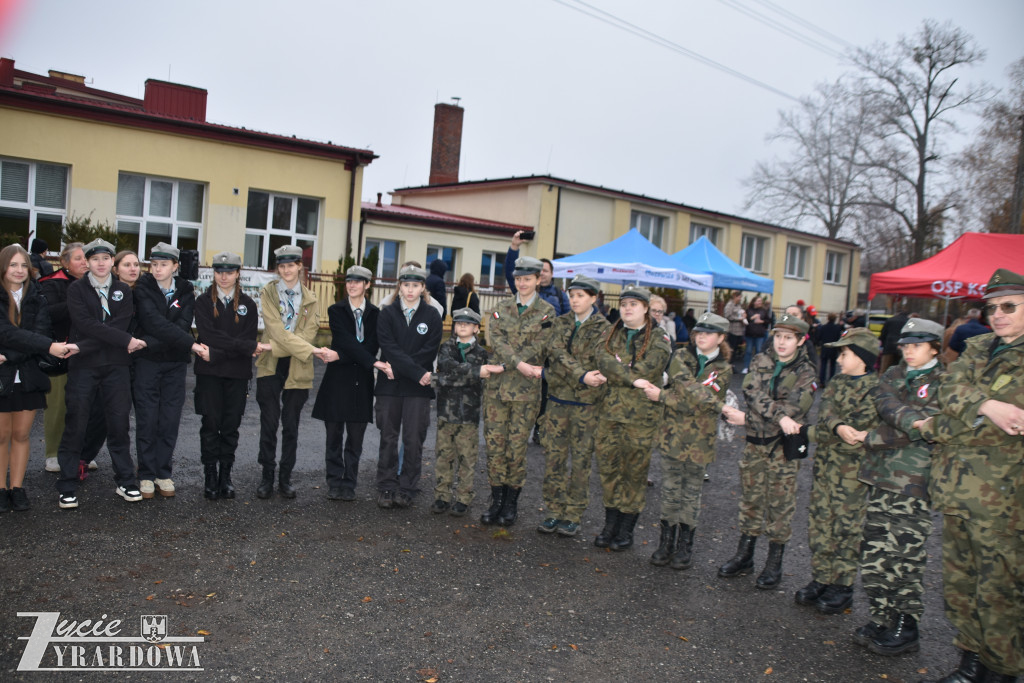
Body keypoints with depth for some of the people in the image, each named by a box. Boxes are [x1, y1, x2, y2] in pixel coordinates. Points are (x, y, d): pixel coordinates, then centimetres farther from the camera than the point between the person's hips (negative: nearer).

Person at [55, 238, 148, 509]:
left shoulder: (124, 291, 9)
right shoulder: (77, 288, 2)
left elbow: (121, 324, -5)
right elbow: (86, 323, -12)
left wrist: (83, 346, -15)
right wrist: (125, 341, -16)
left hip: (115, 366, 2)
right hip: (83, 366, -2)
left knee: (119, 424, 4)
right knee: (75, 426, 0)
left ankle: (125, 481, 14)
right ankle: (67, 487, 10)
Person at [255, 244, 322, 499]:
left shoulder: (309, 299, 10)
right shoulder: (268, 293, 1)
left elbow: (309, 332, -2)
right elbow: (276, 329, -11)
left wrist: (278, 346, -15)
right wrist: (309, 350, -19)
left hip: (298, 368, 2)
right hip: (270, 366, -2)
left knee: (291, 425, 6)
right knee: (269, 423, -1)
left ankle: (285, 478, 15)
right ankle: (267, 477, 11)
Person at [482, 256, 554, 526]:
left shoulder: (547, 312, 2)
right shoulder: (502, 308, 10)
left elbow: (539, 347, -7)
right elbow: (495, 341, -3)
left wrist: (505, 365, -14)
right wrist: (520, 365, -18)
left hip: (526, 390, -3)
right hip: (496, 386, 3)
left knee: (517, 446, 2)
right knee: (494, 443, 5)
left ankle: (511, 503, 16)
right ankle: (496, 500, 17)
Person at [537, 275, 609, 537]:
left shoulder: (603, 328, -2)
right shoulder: (561, 323, 7)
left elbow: (599, 361, -12)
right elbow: (558, 352, -9)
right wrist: (582, 375, -23)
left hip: (587, 401, -3)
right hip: (558, 397, 3)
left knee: (580, 459, 3)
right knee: (554, 456, 6)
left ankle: (574, 516, 14)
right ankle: (554, 511, 17)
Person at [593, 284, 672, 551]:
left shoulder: (659, 340, -3)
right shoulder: (612, 334, 11)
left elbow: (644, 371, -16)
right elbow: (602, 361, -8)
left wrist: (617, 367, -8)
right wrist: (632, 377, -18)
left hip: (642, 416, -4)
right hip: (611, 410, 4)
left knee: (635, 471, 5)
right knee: (609, 467, 9)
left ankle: (626, 530, 18)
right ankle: (610, 524, 23)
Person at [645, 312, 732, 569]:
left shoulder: (724, 369, -2)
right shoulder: (681, 356, 4)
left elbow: (694, 402, -12)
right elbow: (684, 385, -11)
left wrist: (662, 396, -14)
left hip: (699, 439, -1)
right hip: (672, 434, 1)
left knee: (691, 494, 9)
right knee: (670, 490, 7)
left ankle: (685, 547, 21)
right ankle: (666, 543, 20)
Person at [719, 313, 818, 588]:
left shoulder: (806, 373, -6)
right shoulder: (760, 362, 4)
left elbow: (793, 410, -17)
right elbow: (752, 393, -12)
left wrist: (747, 418, -18)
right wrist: (779, 415, -27)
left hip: (784, 447, -3)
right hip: (756, 442, 3)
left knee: (780, 504, 4)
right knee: (750, 498, 12)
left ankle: (774, 563, 18)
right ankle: (744, 555, 25)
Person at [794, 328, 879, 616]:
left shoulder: (876, 388, -9)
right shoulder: (838, 382, 11)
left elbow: (857, 425, -18)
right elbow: (826, 410, -5)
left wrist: (815, 433, -12)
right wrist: (837, 427, -27)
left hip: (852, 466, -6)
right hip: (824, 462, 6)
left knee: (846, 526, 2)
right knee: (819, 521, 11)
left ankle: (842, 587, 14)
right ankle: (821, 579, 23)